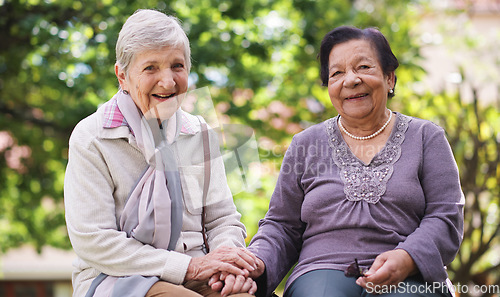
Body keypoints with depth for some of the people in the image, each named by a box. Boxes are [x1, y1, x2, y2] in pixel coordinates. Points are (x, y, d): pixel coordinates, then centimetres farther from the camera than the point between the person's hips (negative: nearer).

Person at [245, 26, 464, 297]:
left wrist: (407, 259, -16)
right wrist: (258, 263, -5)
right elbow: (282, 226, 17)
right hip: (323, 271, 1)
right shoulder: (305, 145, 18)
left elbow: (447, 217, 4)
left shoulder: (426, 138, 14)